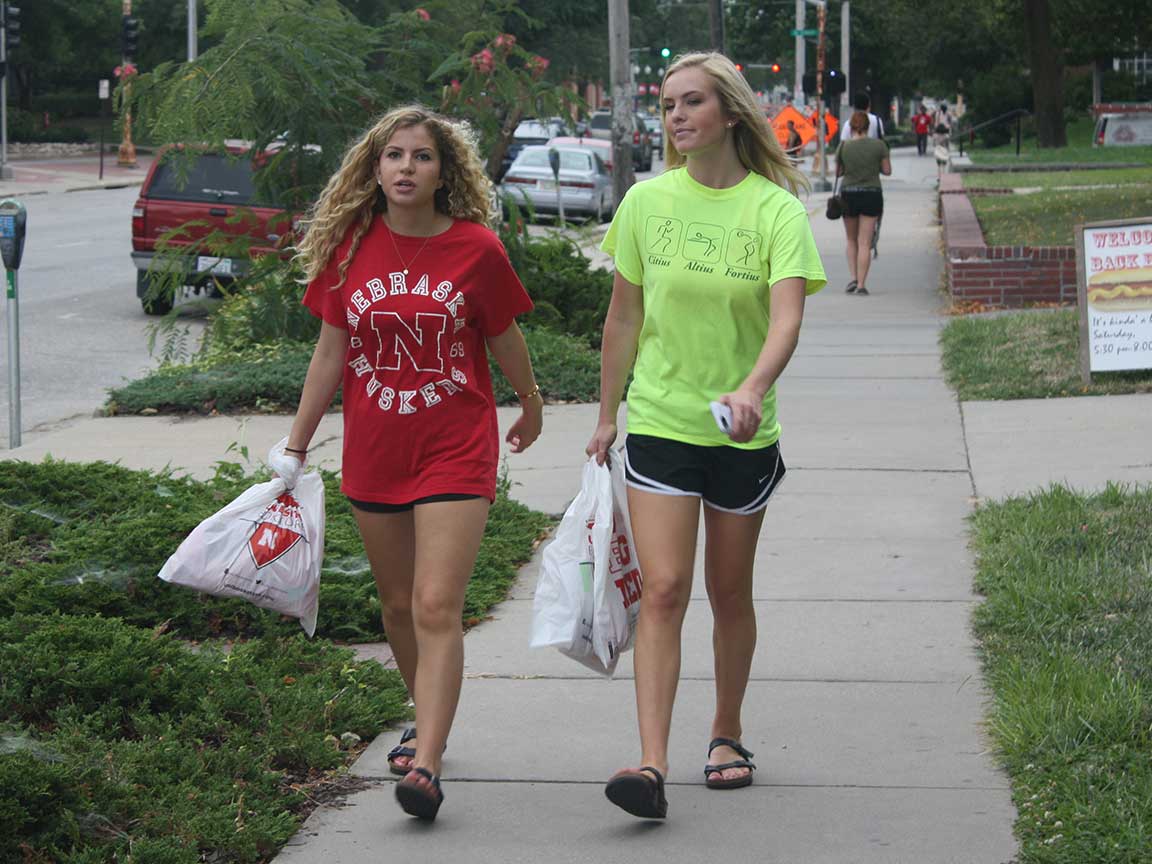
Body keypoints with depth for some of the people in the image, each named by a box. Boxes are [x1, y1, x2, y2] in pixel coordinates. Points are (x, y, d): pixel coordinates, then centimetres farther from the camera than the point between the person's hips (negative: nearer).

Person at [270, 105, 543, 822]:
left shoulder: (477, 249, -8)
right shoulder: (351, 248, -1)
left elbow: (505, 339, 8)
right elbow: (331, 351, 7)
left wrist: (532, 407, 23)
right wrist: (296, 446, 9)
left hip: (456, 450, -4)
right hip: (373, 453, 4)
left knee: (437, 608, -13)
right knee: (399, 604, 15)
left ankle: (426, 764, -18)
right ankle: (430, 722, 35)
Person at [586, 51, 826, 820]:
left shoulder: (775, 210, -8)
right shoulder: (647, 202, -1)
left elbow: (786, 318, -21)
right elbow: (625, 316, 8)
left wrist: (752, 389, -39)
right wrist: (608, 415, 11)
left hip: (742, 433, 0)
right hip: (659, 423, 0)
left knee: (730, 592, 12)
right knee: (664, 590, -11)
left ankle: (727, 736, 32)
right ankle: (652, 765, -16)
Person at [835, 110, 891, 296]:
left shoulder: (843, 146, -5)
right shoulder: (879, 145, -6)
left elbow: (838, 172, 2)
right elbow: (887, 170, -1)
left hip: (848, 193, 1)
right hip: (871, 194, -1)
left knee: (851, 240, 18)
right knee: (865, 243, 3)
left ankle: (854, 278, 6)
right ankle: (861, 285, -2)